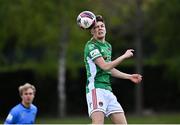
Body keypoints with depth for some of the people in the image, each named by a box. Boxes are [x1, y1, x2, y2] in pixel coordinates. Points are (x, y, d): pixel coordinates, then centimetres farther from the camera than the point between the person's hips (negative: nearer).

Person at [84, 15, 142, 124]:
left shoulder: (108, 46, 19)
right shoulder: (91, 46, -9)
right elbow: (105, 66, -18)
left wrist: (129, 76, 30)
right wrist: (124, 56, -10)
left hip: (108, 90, 9)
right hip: (96, 89, -9)